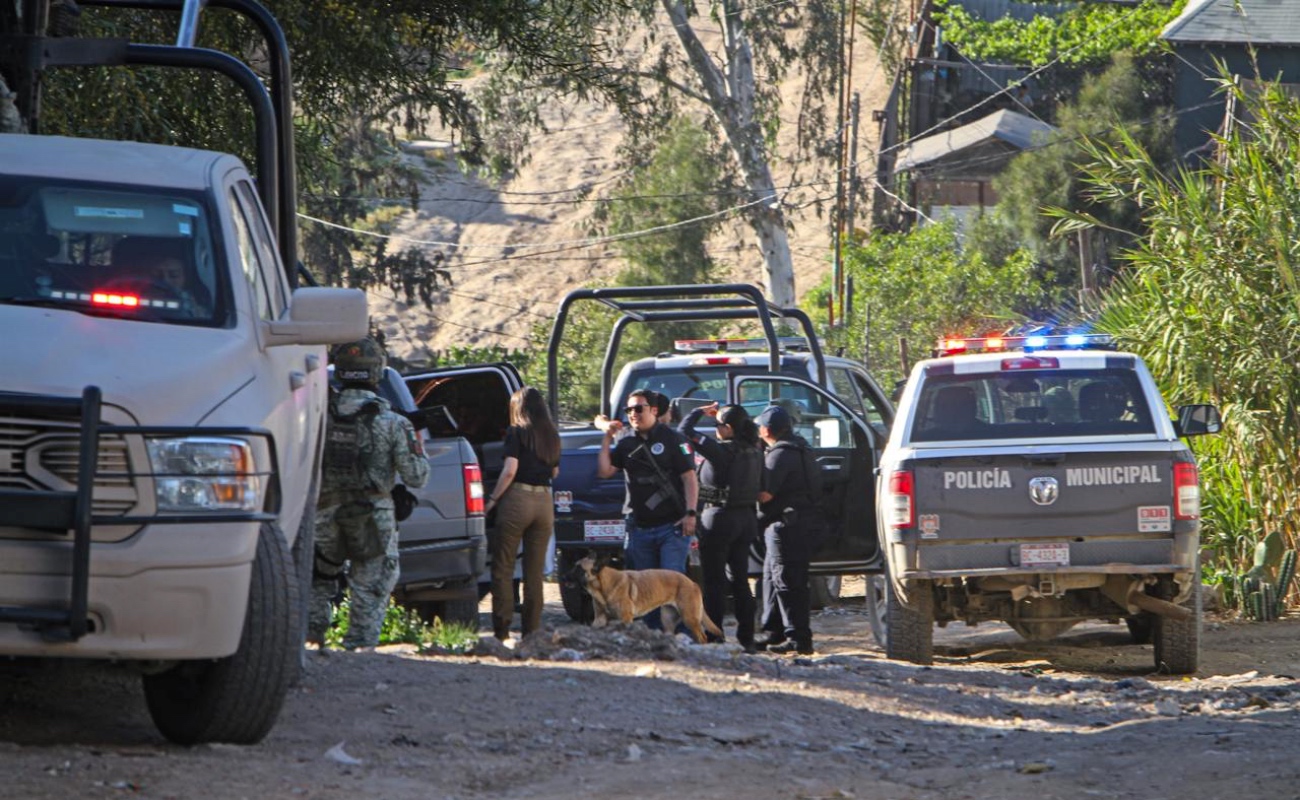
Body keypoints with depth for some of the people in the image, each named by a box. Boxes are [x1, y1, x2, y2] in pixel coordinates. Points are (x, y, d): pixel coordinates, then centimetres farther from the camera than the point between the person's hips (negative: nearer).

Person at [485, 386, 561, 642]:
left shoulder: (516, 432, -6)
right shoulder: (552, 436, 11)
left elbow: (509, 470, -14)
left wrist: (492, 499, -8)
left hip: (518, 498, -5)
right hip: (545, 501, 5)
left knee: (503, 569, 1)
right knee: (535, 572, 9)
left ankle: (502, 629, -6)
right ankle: (532, 629, 7)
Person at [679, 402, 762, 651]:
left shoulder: (721, 451, -18)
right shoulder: (754, 451, 2)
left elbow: (685, 431, -14)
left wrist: (700, 411, 1)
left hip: (719, 518, -7)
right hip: (746, 518, 7)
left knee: (714, 583, 0)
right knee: (740, 581, 13)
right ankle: (746, 639, 14)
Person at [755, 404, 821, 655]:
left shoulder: (780, 454, -16)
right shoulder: (798, 449, 16)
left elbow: (766, 494, -21)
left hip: (787, 524, -11)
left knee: (787, 581, -9)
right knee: (773, 578, 19)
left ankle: (799, 638, -10)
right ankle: (776, 632, 25)